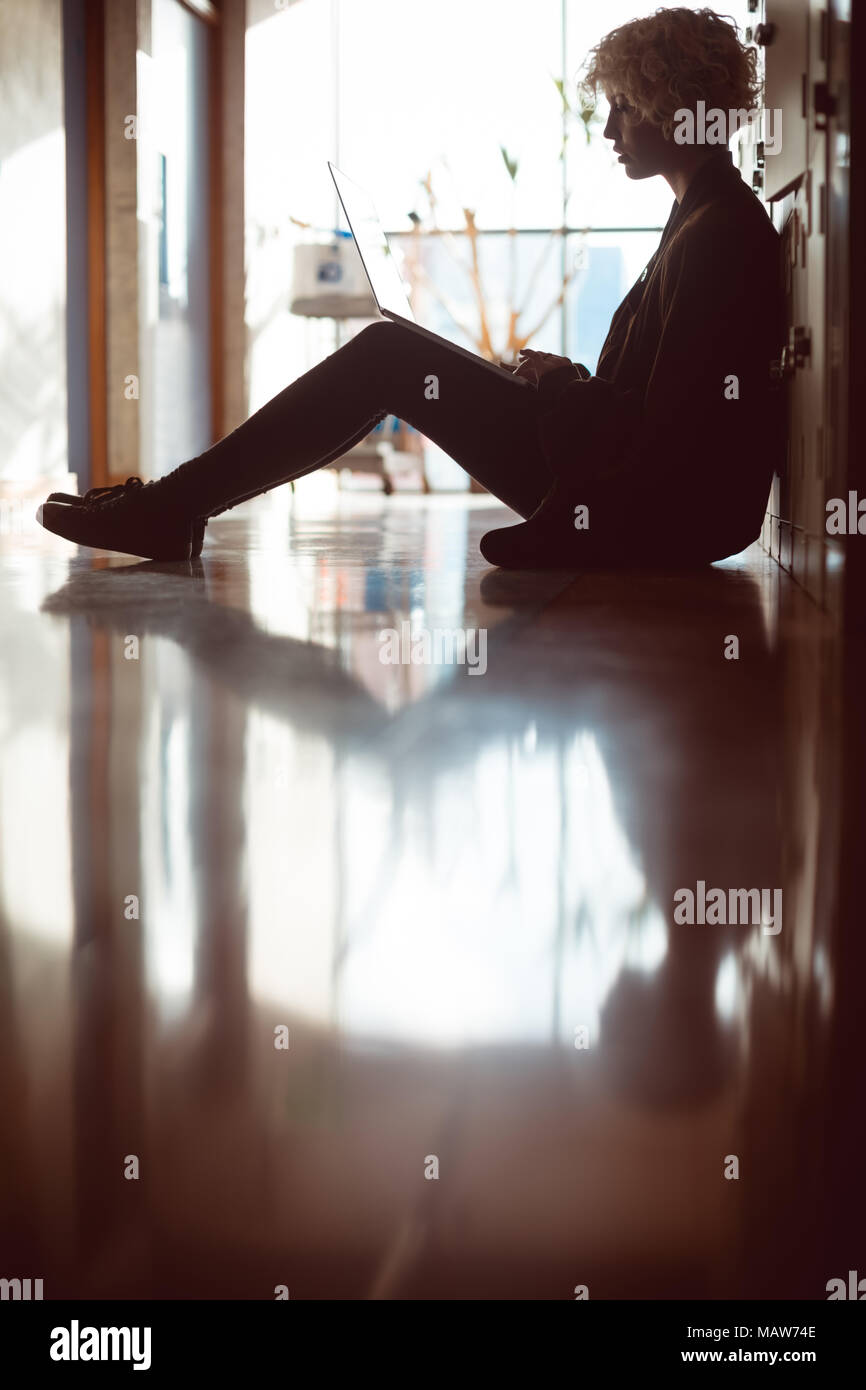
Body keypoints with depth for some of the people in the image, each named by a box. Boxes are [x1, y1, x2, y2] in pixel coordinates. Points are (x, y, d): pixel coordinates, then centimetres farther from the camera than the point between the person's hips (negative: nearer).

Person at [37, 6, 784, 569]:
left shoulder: (720, 233, -17)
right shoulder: (714, 215, 16)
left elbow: (666, 429, -24)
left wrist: (564, 384, -12)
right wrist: (569, 382, 7)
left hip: (651, 515, -10)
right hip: (652, 506, 10)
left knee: (387, 357, -8)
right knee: (387, 351, 8)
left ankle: (173, 506, -2)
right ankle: (174, 506, 7)